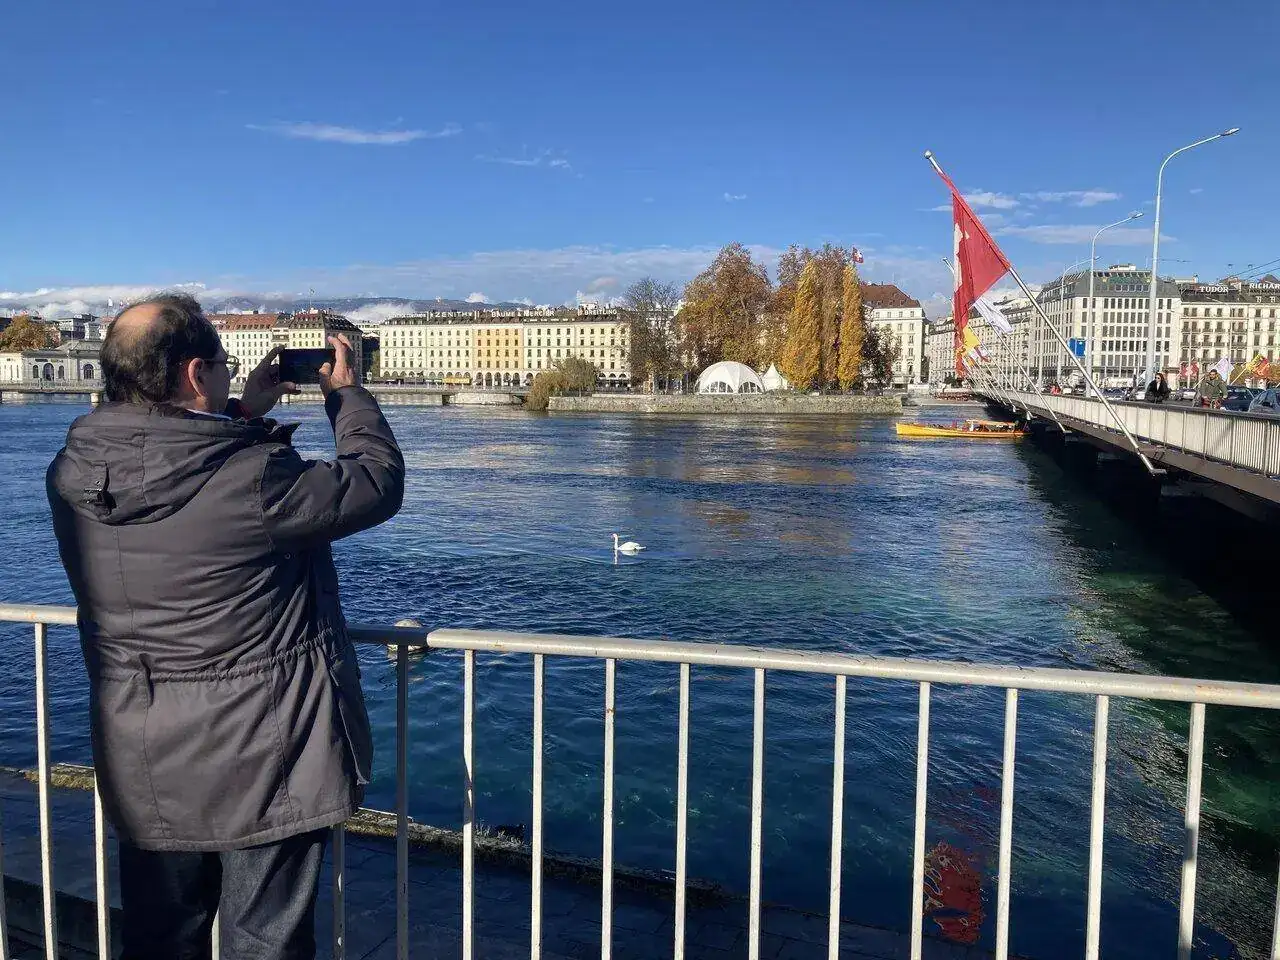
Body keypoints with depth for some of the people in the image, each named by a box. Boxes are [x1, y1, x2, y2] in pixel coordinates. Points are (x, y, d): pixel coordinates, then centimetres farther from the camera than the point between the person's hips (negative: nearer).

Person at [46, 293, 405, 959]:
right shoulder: (254, 479, -26)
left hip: (143, 769, 6)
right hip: (264, 769, -6)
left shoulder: (72, 473, -7)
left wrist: (241, 416, 13)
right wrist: (346, 391, 2)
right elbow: (379, 480, -12)